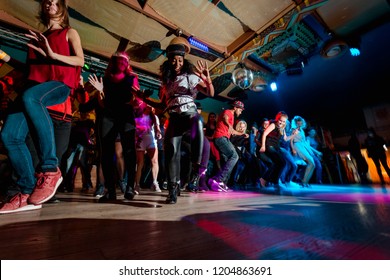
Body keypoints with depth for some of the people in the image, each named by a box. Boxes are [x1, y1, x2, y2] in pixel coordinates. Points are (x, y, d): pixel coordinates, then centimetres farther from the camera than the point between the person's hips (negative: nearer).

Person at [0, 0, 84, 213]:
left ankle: (50, 169, -35)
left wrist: (52, 54, -9)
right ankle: (27, 193, -10)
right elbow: (29, 68, 32)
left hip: (61, 84, -5)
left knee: (29, 97, -39)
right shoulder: (36, 37, 33)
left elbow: (80, 60, 2)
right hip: (36, 85, 5)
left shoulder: (69, 33, 20)